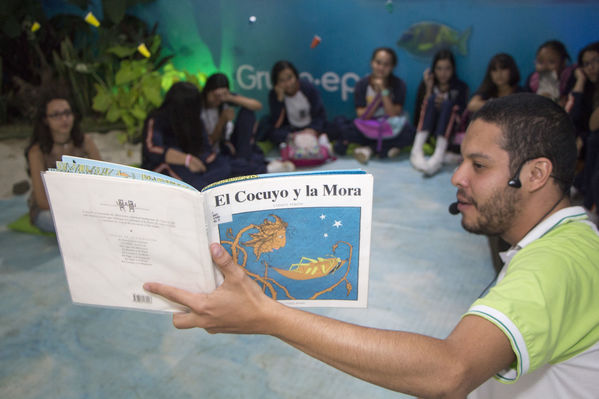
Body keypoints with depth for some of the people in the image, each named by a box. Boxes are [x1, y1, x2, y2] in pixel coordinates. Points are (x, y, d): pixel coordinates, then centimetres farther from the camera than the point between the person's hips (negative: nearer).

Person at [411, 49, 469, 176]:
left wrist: (443, 104, -18)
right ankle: (417, 149, -44)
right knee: (431, 99, -23)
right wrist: (428, 89, -7)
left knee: (448, 103, -27)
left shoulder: (460, 87, 10)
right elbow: (417, 117, -2)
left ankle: (438, 157, -48)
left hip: (448, 132, 0)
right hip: (425, 131, 0)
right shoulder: (426, 85, 11)